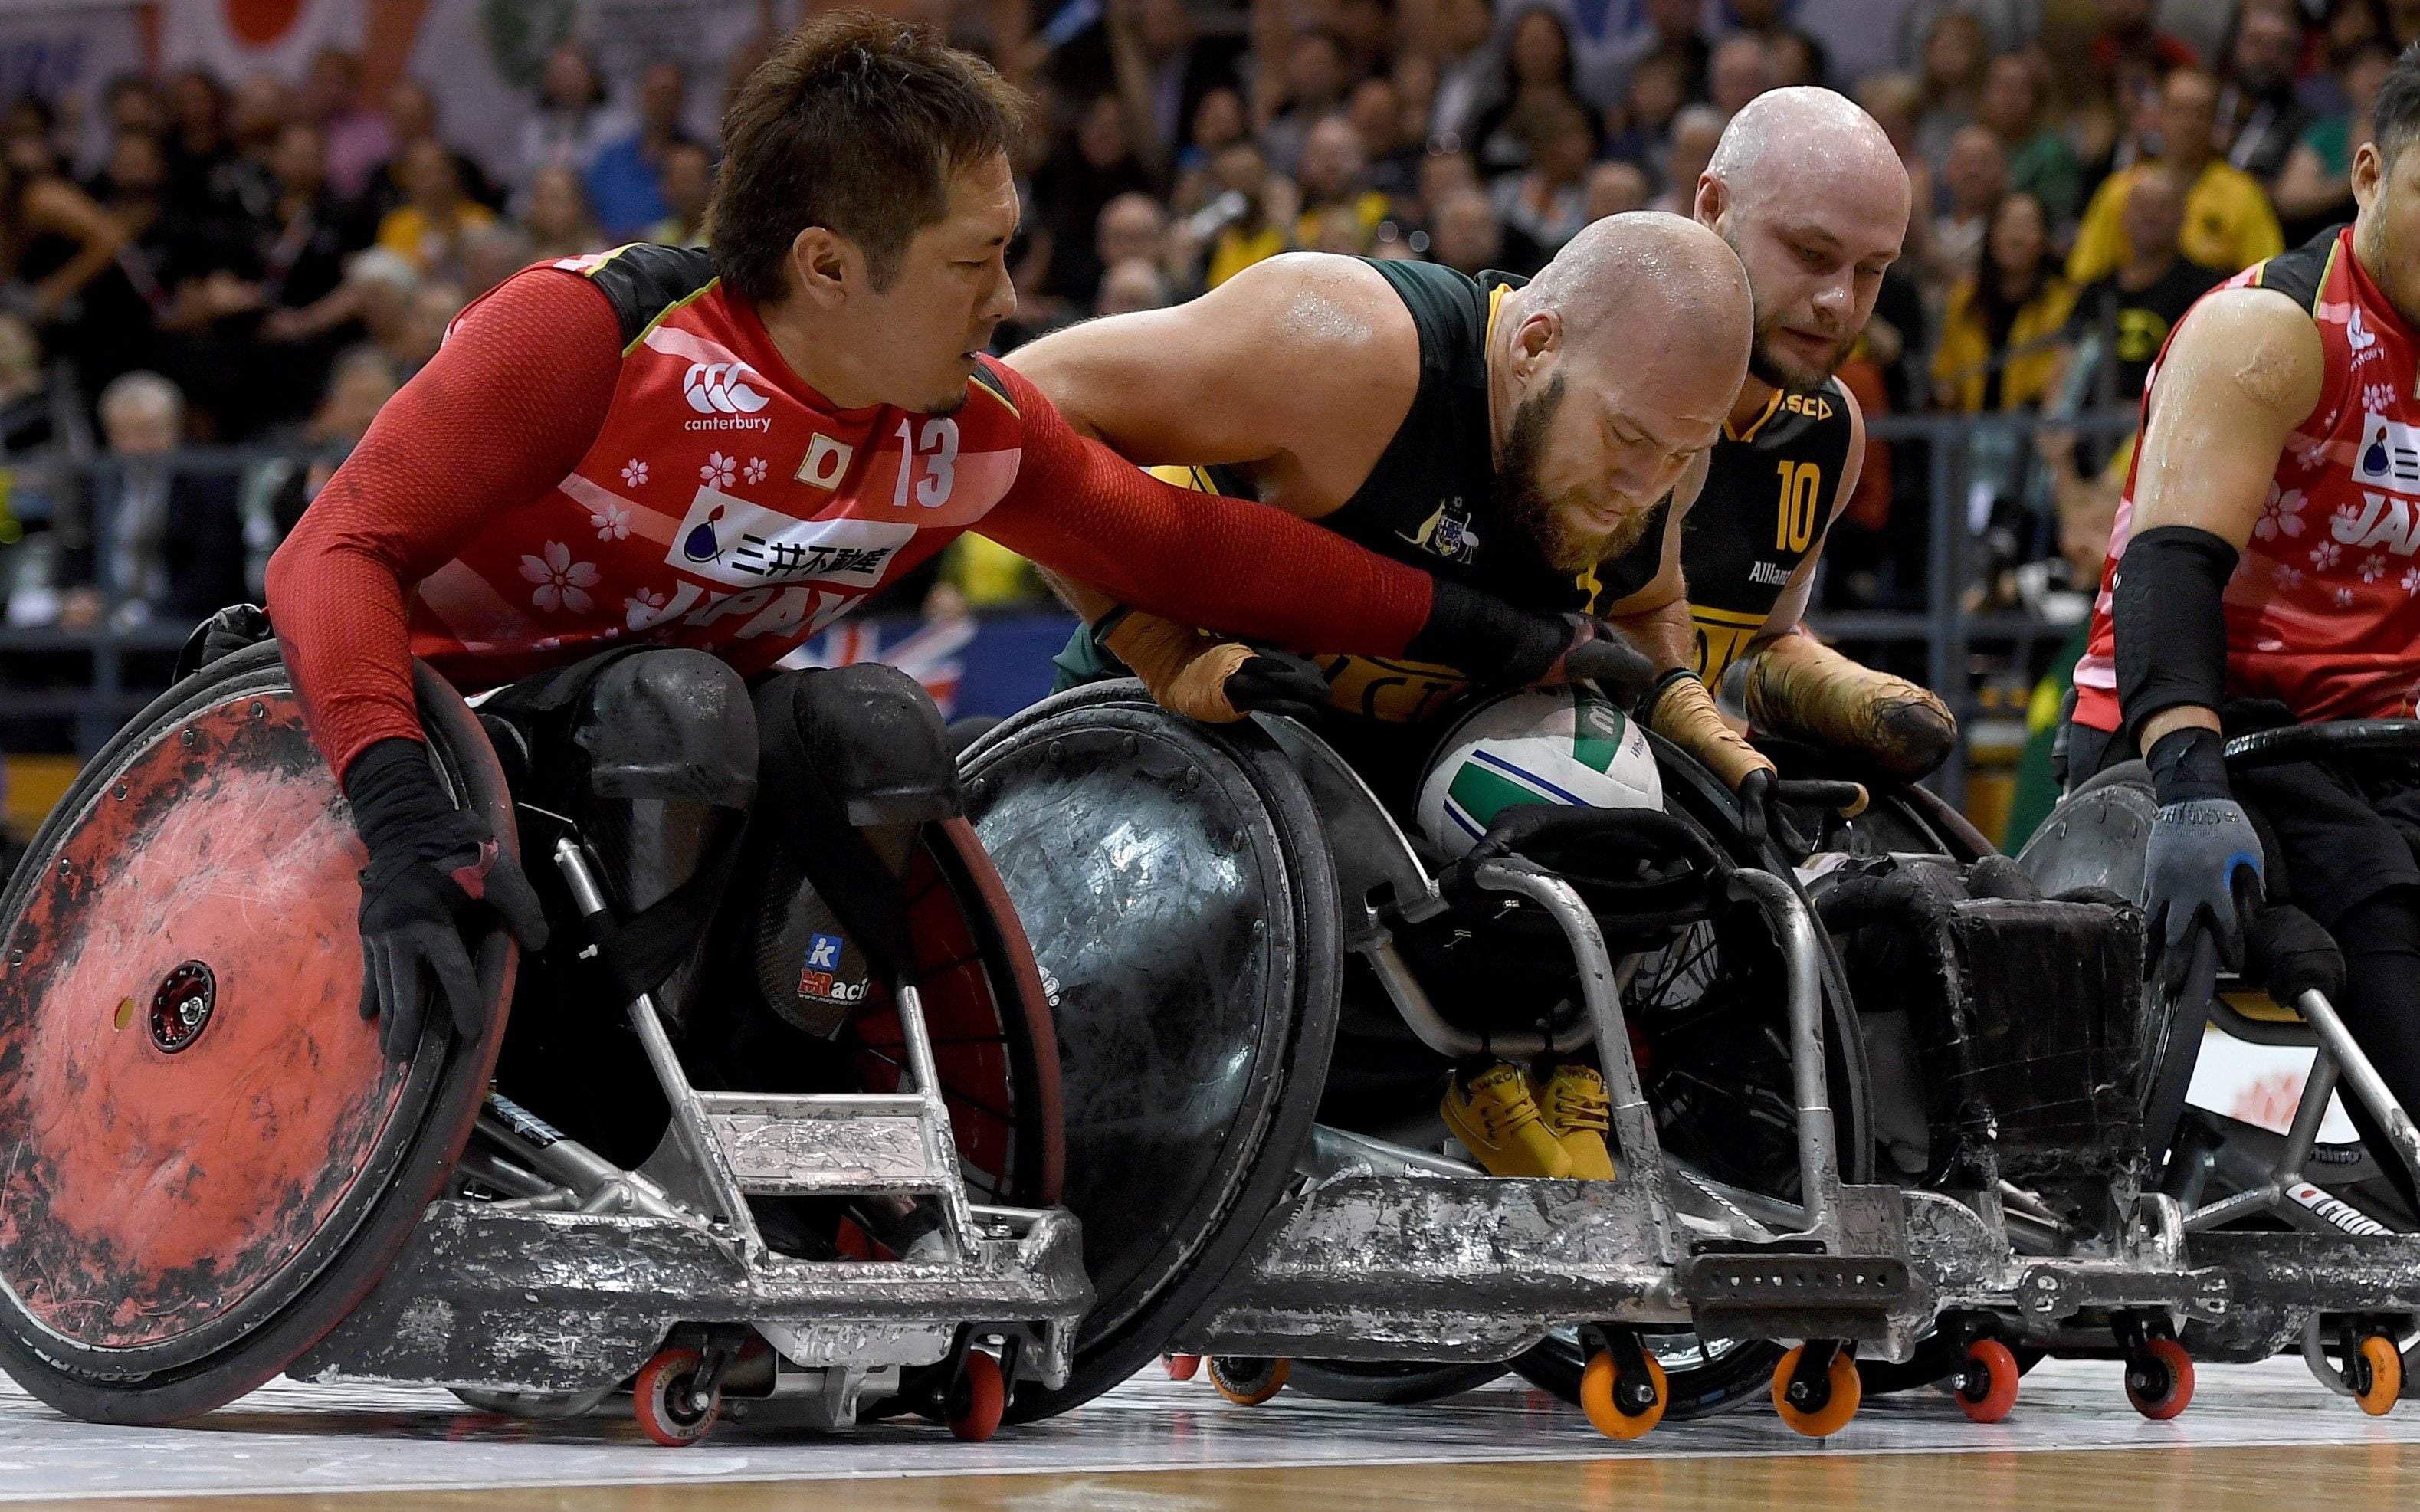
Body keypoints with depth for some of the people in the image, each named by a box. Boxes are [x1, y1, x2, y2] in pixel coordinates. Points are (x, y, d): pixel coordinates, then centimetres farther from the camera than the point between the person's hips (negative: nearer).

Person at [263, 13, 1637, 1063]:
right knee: (681, 704, -34)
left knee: (885, 740, -23)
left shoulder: (978, 429, -7)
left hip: (681, 716, 6)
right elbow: (338, 551, -31)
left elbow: (1188, 547, 7)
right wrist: (406, 818, -47)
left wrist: (1494, 636, 5)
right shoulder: (594, 331, -27)